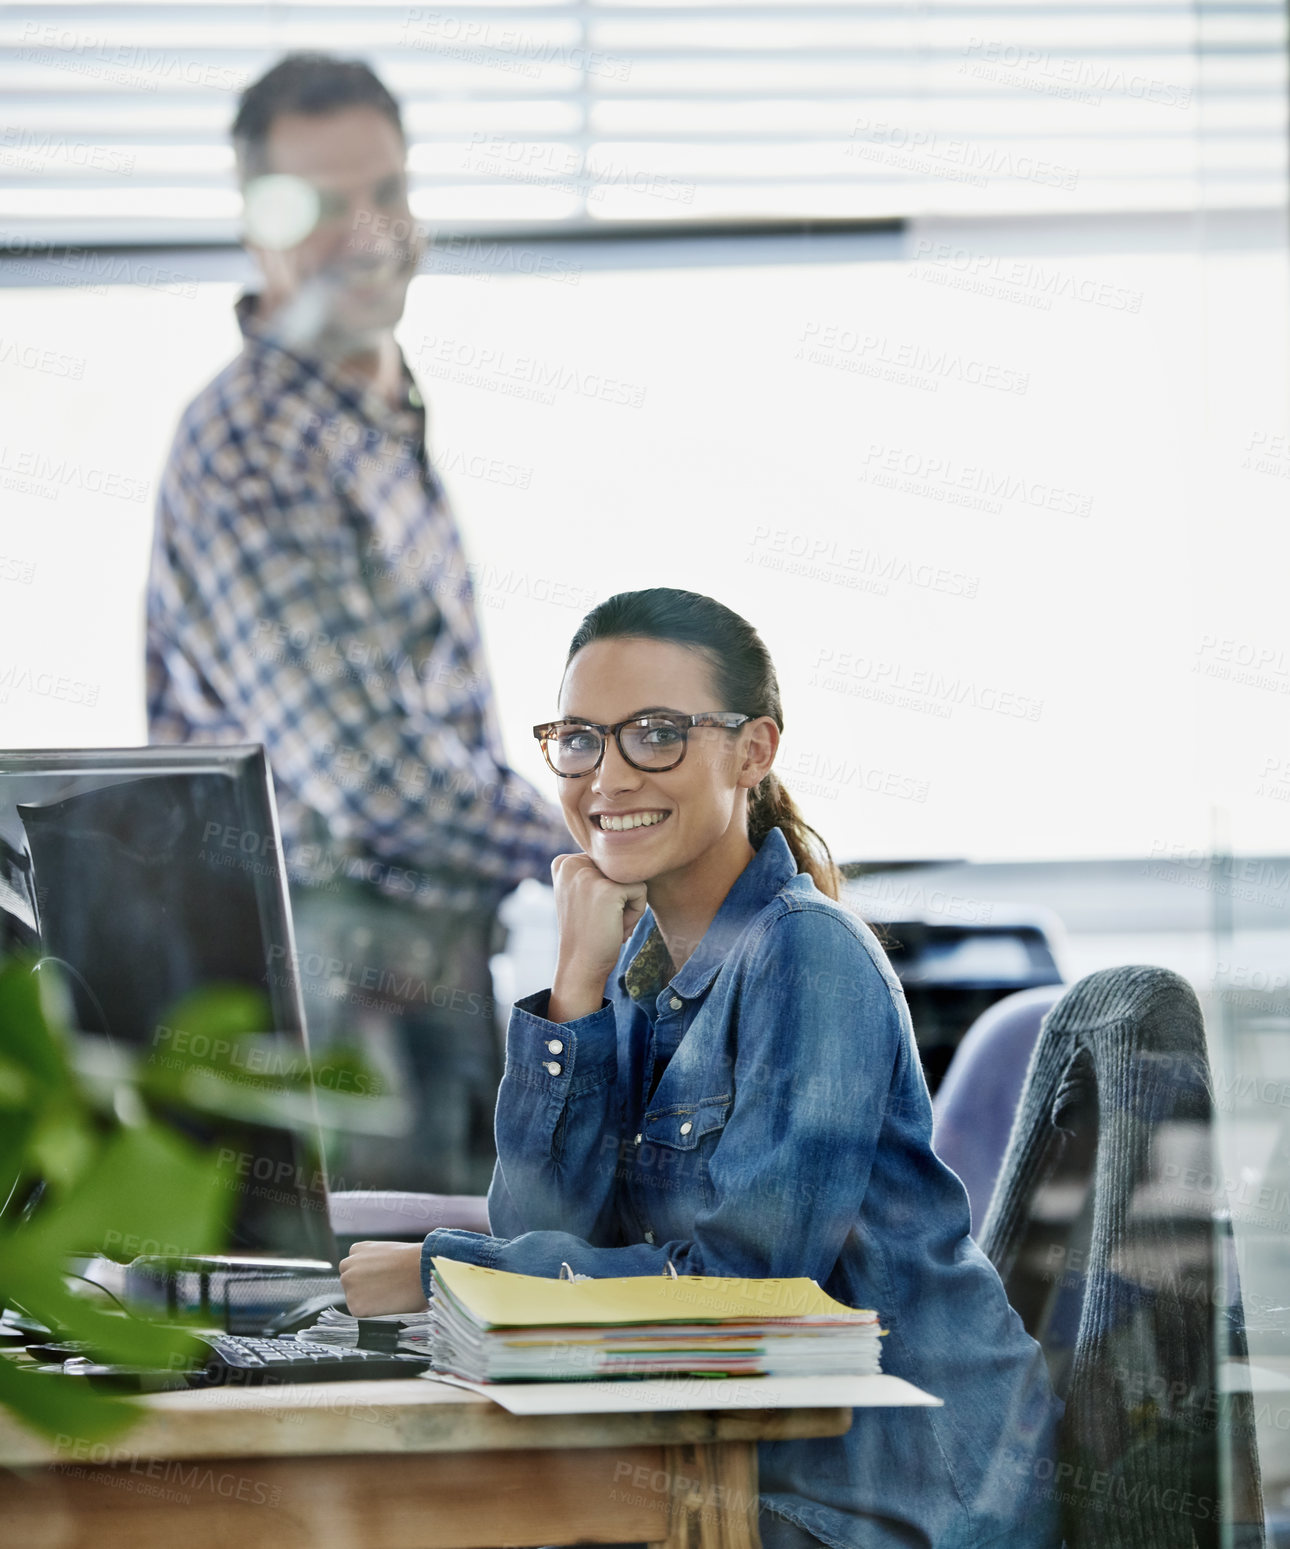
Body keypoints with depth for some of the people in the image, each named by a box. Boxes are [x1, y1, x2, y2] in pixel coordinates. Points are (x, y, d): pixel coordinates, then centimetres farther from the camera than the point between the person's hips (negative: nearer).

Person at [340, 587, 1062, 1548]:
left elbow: (746, 1276, -21)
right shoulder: (636, 960, 7)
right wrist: (577, 990, -10)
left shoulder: (810, 959, -15)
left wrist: (441, 1271, -16)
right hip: (754, 1461, 6)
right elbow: (546, 1234, -1)